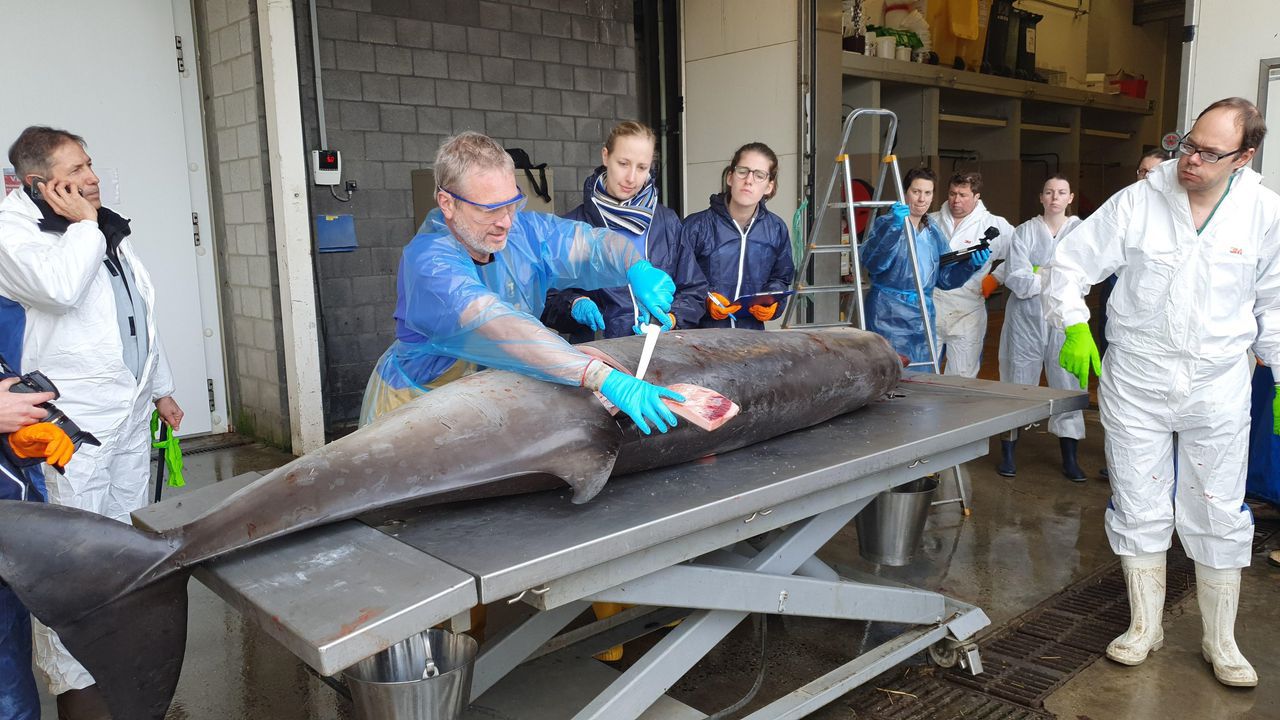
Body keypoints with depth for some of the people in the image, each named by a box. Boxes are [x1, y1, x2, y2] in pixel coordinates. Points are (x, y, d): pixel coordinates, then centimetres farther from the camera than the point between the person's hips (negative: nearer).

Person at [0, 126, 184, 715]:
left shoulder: (105, 231, 15)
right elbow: (61, 287, -30)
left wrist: (160, 389, 22)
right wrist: (83, 224, -14)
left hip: (129, 410, 8)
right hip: (74, 422, -8)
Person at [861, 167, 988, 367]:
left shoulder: (933, 232, 15)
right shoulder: (886, 223, -2)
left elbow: (945, 278, 16)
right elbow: (871, 263, -20)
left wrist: (970, 264, -1)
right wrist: (894, 227, -31)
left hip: (923, 316, 6)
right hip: (889, 316, -6)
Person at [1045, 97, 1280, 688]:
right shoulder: (1138, 202, -8)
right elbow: (1070, 263, -3)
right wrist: (1075, 326, -17)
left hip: (1218, 388, 1)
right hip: (1136, 382, 0)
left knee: (1220, 516, 9)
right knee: (1139, 509, 9)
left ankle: (1220, 640, 27)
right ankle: (1145, 626, 27)